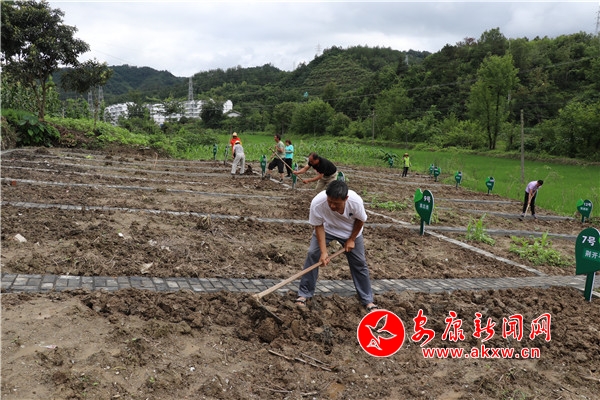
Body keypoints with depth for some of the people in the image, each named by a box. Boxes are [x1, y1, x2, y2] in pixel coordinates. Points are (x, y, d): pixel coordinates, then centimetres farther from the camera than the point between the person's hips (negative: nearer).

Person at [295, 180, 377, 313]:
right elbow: (319, 226, -23)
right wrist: (324, 251, -26)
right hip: (326, 228, 0)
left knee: (359, 262, 4)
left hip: (351, 231, 0)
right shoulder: (317, 202, -39)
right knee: (312, 254, -13)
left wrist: (351, 239, -9)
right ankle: (304, 293, 3)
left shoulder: (356, 201, -39)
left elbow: (360, 220, -16)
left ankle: (367, 299, 20)